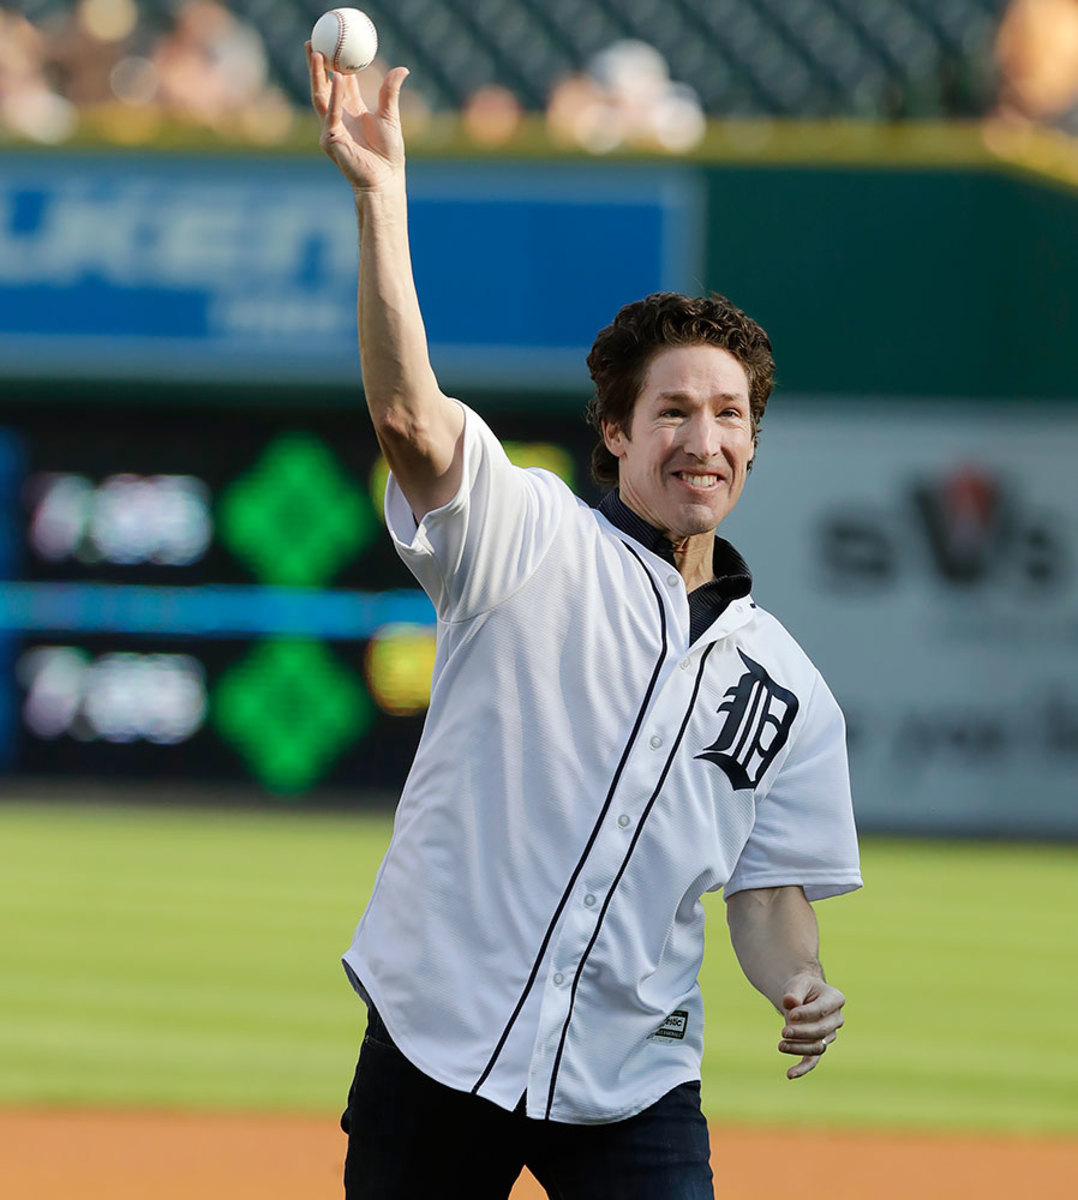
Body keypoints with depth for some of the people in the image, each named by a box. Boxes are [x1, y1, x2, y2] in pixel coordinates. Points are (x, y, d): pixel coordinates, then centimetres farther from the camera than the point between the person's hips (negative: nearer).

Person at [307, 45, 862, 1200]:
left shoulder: (786, 688, 11)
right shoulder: (533, 544, -1)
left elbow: (767, 893, 14)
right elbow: (408, 417, -18)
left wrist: (799, 989, -9)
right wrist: (380, 193, -29)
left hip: (633, 1091, 3)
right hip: (438, 1050, -3)